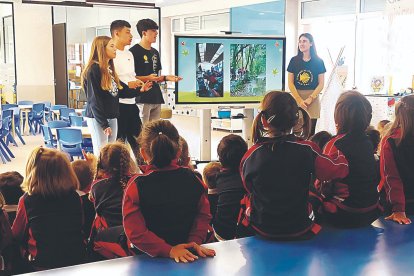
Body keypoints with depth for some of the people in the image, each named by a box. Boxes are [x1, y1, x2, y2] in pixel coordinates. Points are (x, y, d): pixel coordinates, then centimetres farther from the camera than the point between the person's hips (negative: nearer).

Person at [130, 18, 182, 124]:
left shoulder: (155, 53, 19)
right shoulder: (134, 51, -7)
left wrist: (166, 78, 5)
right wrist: (147, 78, -23)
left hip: (156, 98, 8)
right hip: (142, 98, -8)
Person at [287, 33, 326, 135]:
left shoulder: (318, 61, 3)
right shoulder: (294, 61, 5)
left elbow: (321, 84, 2)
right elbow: (290, 83, 2)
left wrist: (310, 98, -10)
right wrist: (299, 100, -8)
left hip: (313, 99, 0)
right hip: (296, 98, 1)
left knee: (310, 131, -1)